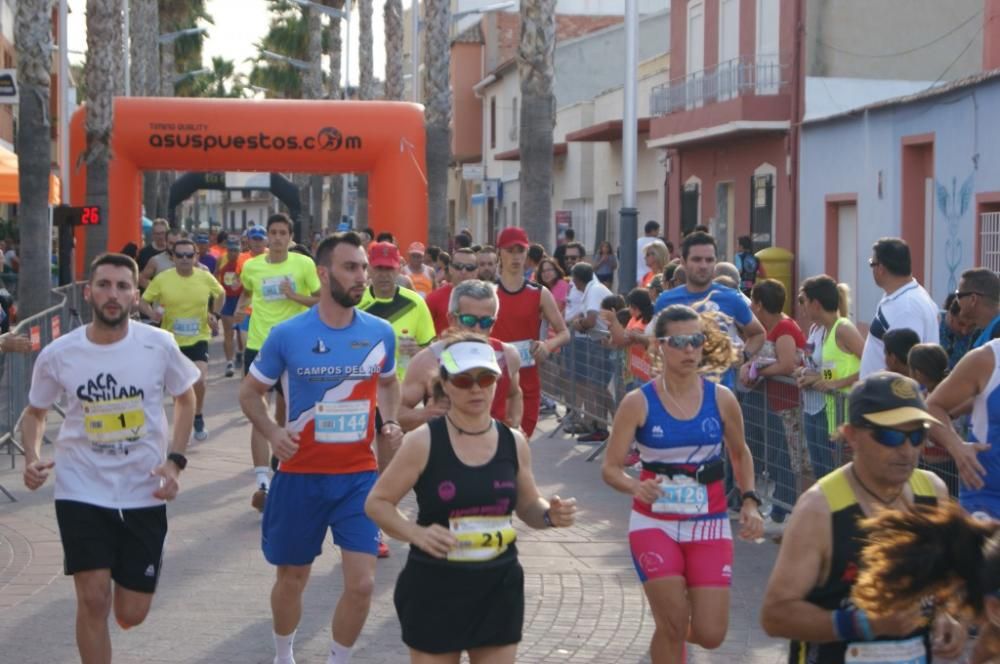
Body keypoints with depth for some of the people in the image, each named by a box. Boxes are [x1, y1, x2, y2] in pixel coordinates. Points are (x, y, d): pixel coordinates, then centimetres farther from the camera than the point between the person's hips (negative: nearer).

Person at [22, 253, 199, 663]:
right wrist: (32, 457, -10)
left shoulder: (159, 345, -9)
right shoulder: (57, 355, -8)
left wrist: (175, 460, -6)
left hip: (144, 494, 1)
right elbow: (35, 412, 10)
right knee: (93, 600, -9)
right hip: (81, 491, -1)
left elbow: (185, 398, 7)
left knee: (131, 614, 7)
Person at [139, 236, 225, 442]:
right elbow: (143, 301, -2)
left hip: (198, 339, -1)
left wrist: (214, 314, 0)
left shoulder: (205, 277, -5)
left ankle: (198, 418, 7)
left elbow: (220, 294, 15)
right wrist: (152, 313, -23)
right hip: (171, 340, 1)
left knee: (199, 380, -19)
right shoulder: (162, 279, -10)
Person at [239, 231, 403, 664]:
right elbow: (250, 391, 3)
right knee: (292, 577, 13)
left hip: (359, 476, 1)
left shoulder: (380, 333, -2)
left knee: (362, 583, -6)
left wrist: (389, 422, 0)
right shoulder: (287, 334, -10)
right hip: (300, 475, -1)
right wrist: (272, 433, -15)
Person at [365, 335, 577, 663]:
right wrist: (416, 533, -23)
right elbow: (377, 502, -5)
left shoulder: (513, 442, 2)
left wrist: (550, 515, -8)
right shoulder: (423, 442, -10)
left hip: (499, 588, 4)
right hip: (434, 588, -4)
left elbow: (528, 506, 15)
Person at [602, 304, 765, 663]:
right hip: (655, 523, -2)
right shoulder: (639, 402, -8)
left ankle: (678, 627, 33)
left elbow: (740, 453, 16)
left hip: (709, 524, 2)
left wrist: (749, 501, 4)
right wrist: (634, 486, -29)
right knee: (672, 625, -9)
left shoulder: (721, 399, -1)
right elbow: (611, 467, -8)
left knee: (710, 635, -3)